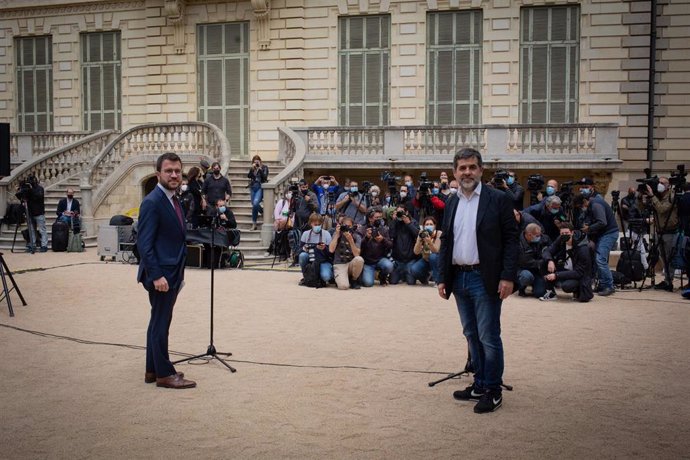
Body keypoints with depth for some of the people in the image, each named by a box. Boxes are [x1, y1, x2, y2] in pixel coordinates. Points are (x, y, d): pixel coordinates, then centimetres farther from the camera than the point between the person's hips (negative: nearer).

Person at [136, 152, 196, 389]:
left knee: (159, 322, 15)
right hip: (161, 274, -10)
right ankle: (164, 374, 7)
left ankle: (153, 370, 24)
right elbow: (144, 243, -19)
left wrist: (177, 274, 17)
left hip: (172, 273, 10)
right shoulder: (152, 202, -15)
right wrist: (156, 276, -23)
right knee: (161, 323, -2)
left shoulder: (173, 200, 13)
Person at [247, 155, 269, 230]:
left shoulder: (264, 167, 0)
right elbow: (248, 176, -2)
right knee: (254, 204, 6)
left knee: (255, 203, -22)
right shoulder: (252, 168, 11)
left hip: (260, 188, -6)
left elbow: (265, 177, -11)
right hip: (253, 187, 6)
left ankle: (254, 224, -9)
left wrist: (260, 169, -18)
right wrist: (252, 169, -14)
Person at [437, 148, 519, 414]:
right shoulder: (452, 203, 11)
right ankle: (480, 385, 25)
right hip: (459, 278, 6)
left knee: (489, 337, -2)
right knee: (472, 335, 14)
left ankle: (493, 391, 9)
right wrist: (443, 278, 8)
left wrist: (508, 277, -15)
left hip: (485, 279, -6)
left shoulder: (498, 200, -6)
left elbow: (511, 240, -8)